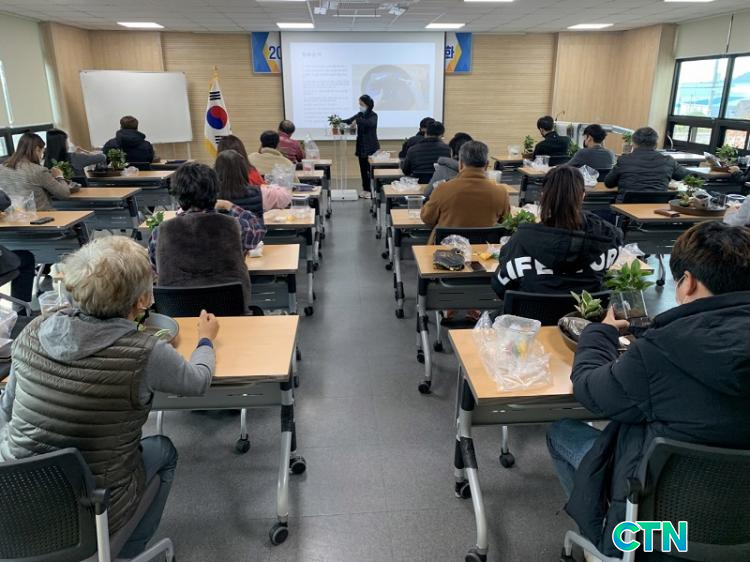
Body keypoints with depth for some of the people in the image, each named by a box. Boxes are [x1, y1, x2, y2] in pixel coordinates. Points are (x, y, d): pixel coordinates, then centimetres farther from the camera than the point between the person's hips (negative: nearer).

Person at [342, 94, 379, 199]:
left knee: (371, 169, -5)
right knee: (363, 168, 8)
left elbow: (370, 123, -30)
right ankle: (365, 189, 16)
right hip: (361, 146, 6)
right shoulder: (360, 115, 9)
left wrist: (357, 121, -40)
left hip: (371, 147, -6)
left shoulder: (373, 115, -8)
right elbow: (349, 121, -1)